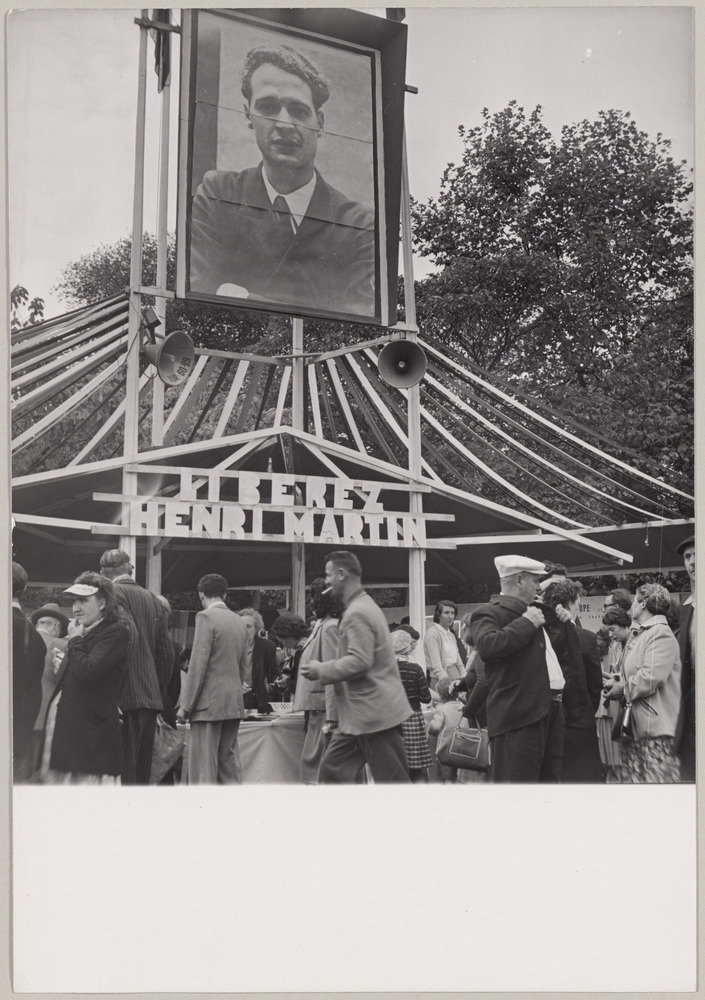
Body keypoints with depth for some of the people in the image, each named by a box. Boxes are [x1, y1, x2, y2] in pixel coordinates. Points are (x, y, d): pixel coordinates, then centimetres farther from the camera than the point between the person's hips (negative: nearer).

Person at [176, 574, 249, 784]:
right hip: (234, 703, 7)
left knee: (203, 768, -6)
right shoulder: (239, 622, 13)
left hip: (209, 703, -7)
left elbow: (198, 665, -14)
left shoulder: (206, 617, -9)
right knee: (229, 763, 11)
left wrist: (186, 705, -10)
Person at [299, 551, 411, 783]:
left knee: (393, 779, -3)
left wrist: (321, 671, -15)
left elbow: (360, 661, -26)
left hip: (374, 713, -11)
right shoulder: (364, 607, 15)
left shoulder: (357, 613, -17)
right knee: (332, 770, 13)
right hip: (359, 715, 11)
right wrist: (324, 668, 14)